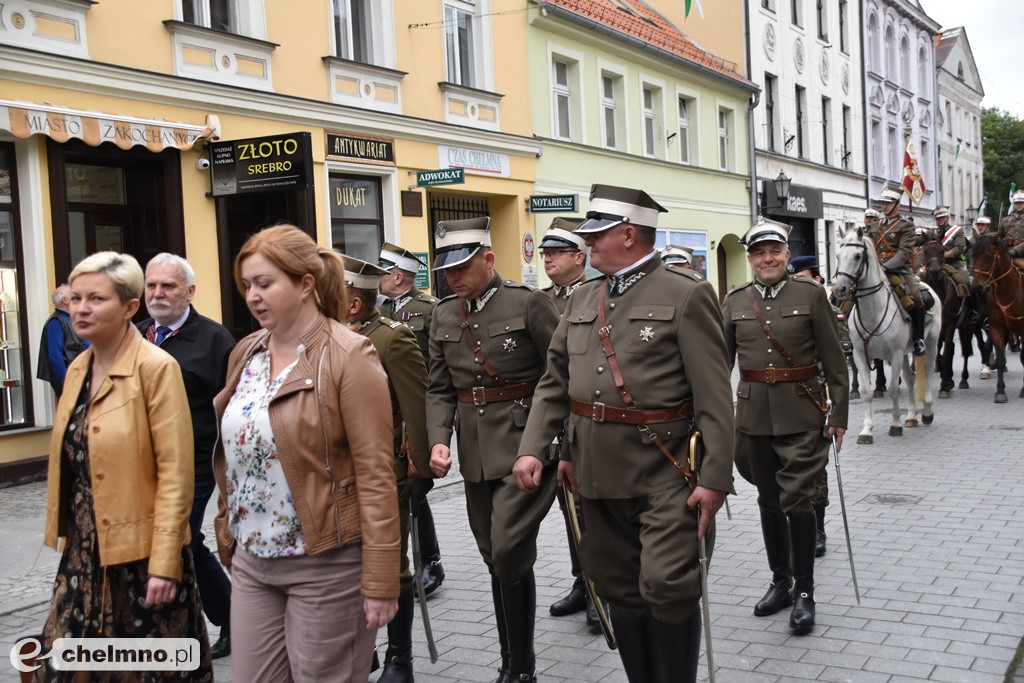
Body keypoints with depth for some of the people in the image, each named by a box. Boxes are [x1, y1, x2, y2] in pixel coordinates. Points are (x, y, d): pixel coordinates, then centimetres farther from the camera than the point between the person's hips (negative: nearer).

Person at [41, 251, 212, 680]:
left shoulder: (157, 368, -13)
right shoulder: (77, 370, 9)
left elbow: (175, 472, -16)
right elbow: (70, 464, 15)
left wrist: (164, 563, -19)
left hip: (142, 553, -6)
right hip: (84, 552, 6)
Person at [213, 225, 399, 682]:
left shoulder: (348, 356, -11)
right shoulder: (245, 354, 9)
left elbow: (375, 474, -14)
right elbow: (232, 456, 15)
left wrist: (379, 580, -16)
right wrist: (227, 535, 12)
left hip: (326, 564, -6)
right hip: (252, 561, 6)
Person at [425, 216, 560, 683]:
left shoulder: (528, 303, -8)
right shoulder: (443, 316, 9)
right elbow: (439, 390, 11)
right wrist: (438, 440, -4)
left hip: (526, 447, -6)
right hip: (476, 454, 6)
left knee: (509, 554, -12)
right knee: (496, 559, 13)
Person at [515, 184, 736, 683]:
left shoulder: (686, 295, -7)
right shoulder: (582, 299, 12)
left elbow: (715, 398, -11)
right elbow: (554, 383, 12)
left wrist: (715, 479, -16)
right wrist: (531, 449, 1)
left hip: (663, 472, -6)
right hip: (596, 471, 6)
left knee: (666, 587, -8)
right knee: (618, 591, 13)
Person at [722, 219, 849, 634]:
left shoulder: (811, 295, -1)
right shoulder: (735, 302, 6)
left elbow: (834, 361, -1)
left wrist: (838, 414, -4)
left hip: (801, 414, -3)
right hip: (753, 414, 3)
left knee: (797, 499, -6)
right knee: (769, 500, 13)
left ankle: (804, 592, 7)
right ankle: (780, 581, 27)